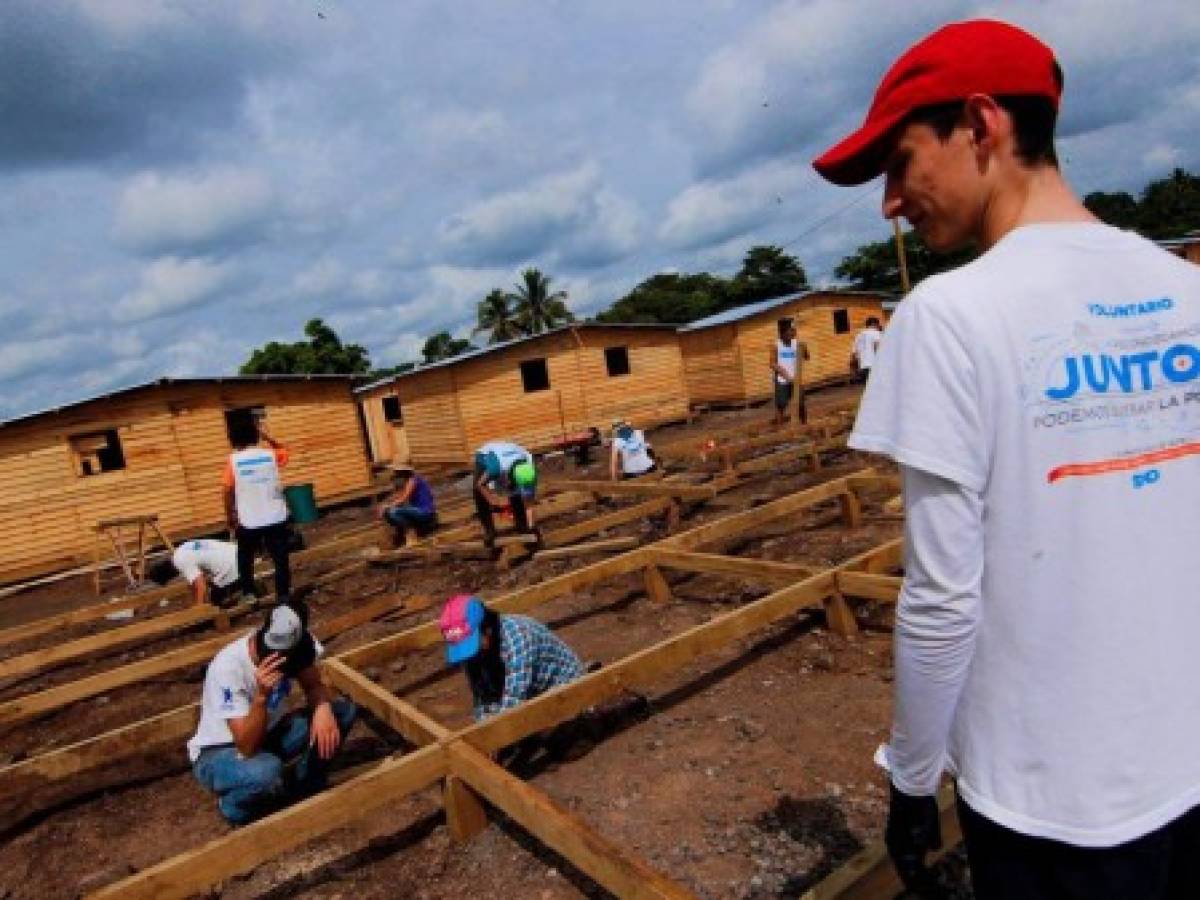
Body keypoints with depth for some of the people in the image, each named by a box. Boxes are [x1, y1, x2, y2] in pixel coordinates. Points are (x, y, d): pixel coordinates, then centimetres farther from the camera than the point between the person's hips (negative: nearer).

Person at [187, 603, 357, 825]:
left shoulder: (296, 647, -20)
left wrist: (323, 707, -27)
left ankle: (305, 789, 6)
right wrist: (262, 695, -48)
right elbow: (247, 747, -33)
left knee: (343, 711, -13)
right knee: (267, 771, -38)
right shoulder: (228, 668, -33)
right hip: (218, 753, -5)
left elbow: (314, 685, -5)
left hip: (264, 735, 6)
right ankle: (235, 806, -3)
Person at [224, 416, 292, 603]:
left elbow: (228, 491, -4)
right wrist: (267, 436, 18)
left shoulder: (234, 460, -6)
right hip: (276, 517, 1)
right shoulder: (270, 454, -2)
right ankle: (284, 594, 8)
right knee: (281, 558, 7)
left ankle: (249, 593, 22)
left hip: (249, 521, -1)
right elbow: (284, 451, 22)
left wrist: (229, 516, 7)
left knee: (245, 558, 19)